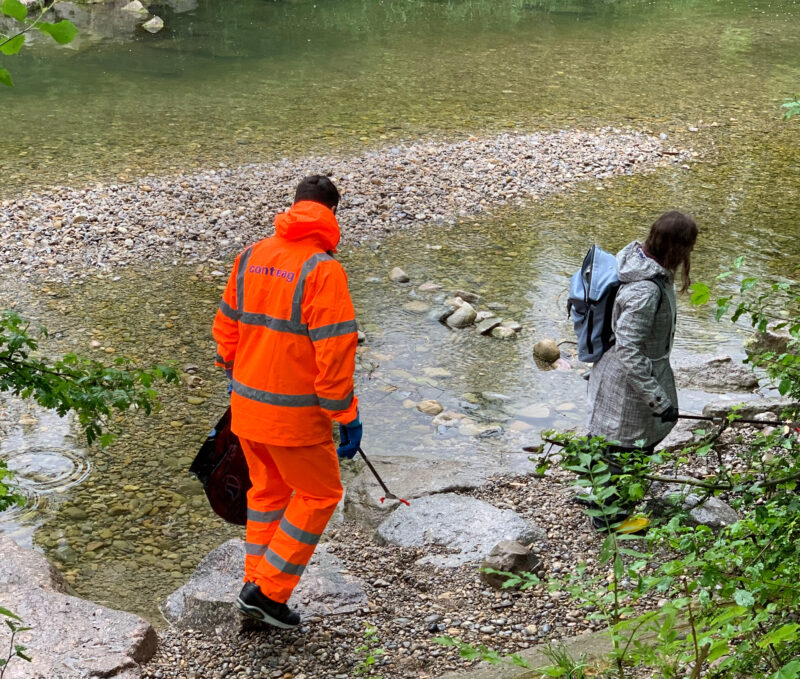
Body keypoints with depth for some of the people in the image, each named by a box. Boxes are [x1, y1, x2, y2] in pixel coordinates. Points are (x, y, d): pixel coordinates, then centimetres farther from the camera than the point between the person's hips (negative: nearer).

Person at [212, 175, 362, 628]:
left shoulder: (251, 257, 4)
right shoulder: (323, 269, -18)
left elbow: (227, 326, 13)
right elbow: (334, 351, -20)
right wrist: (347, 416, -13)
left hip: (247, 402, 7)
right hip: (294, 413, -7)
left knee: (268, 489, 22)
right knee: (319, 494, 11)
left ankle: (256, 587, 29)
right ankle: (269, 590, 10)